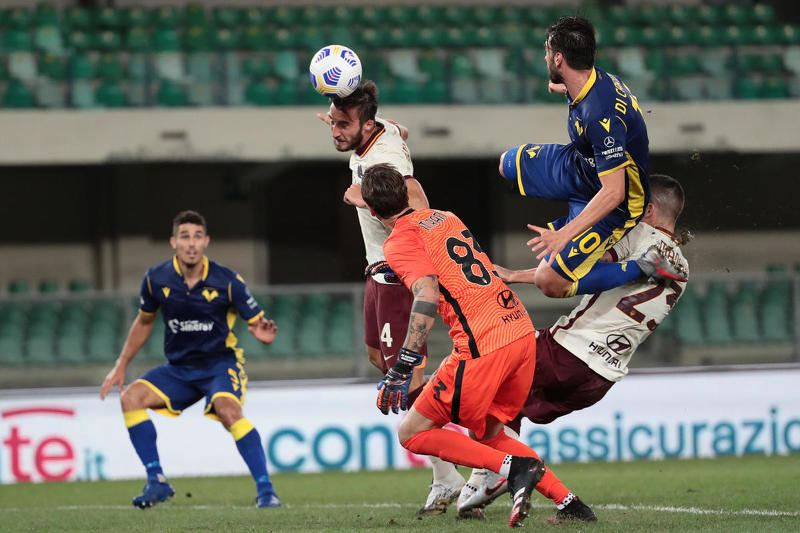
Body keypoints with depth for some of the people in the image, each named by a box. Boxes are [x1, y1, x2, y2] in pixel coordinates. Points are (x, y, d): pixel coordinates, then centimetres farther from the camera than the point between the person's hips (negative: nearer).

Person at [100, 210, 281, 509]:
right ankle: (157, 482, -8)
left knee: (228, 409, -34)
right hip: (179, 368, 4)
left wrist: (264, 335, -34)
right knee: (131, 397, -16)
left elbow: (257, 323, -8)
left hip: (221, 363, -4)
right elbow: (144, 321, 13)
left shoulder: (228, 282, -14)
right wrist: (121, 366, 12)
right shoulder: (156, 279, -5)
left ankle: (265, 490, -28)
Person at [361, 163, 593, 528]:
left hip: (482, 345, -8)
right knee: (488, 434, 24)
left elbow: (427, 295, -20)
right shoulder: (444, 217, 20)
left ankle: (514, 467, -13)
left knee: (411, 434, 3)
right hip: (523, 331, 8)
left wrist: (402, 368, -23)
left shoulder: (400, 242, -4)